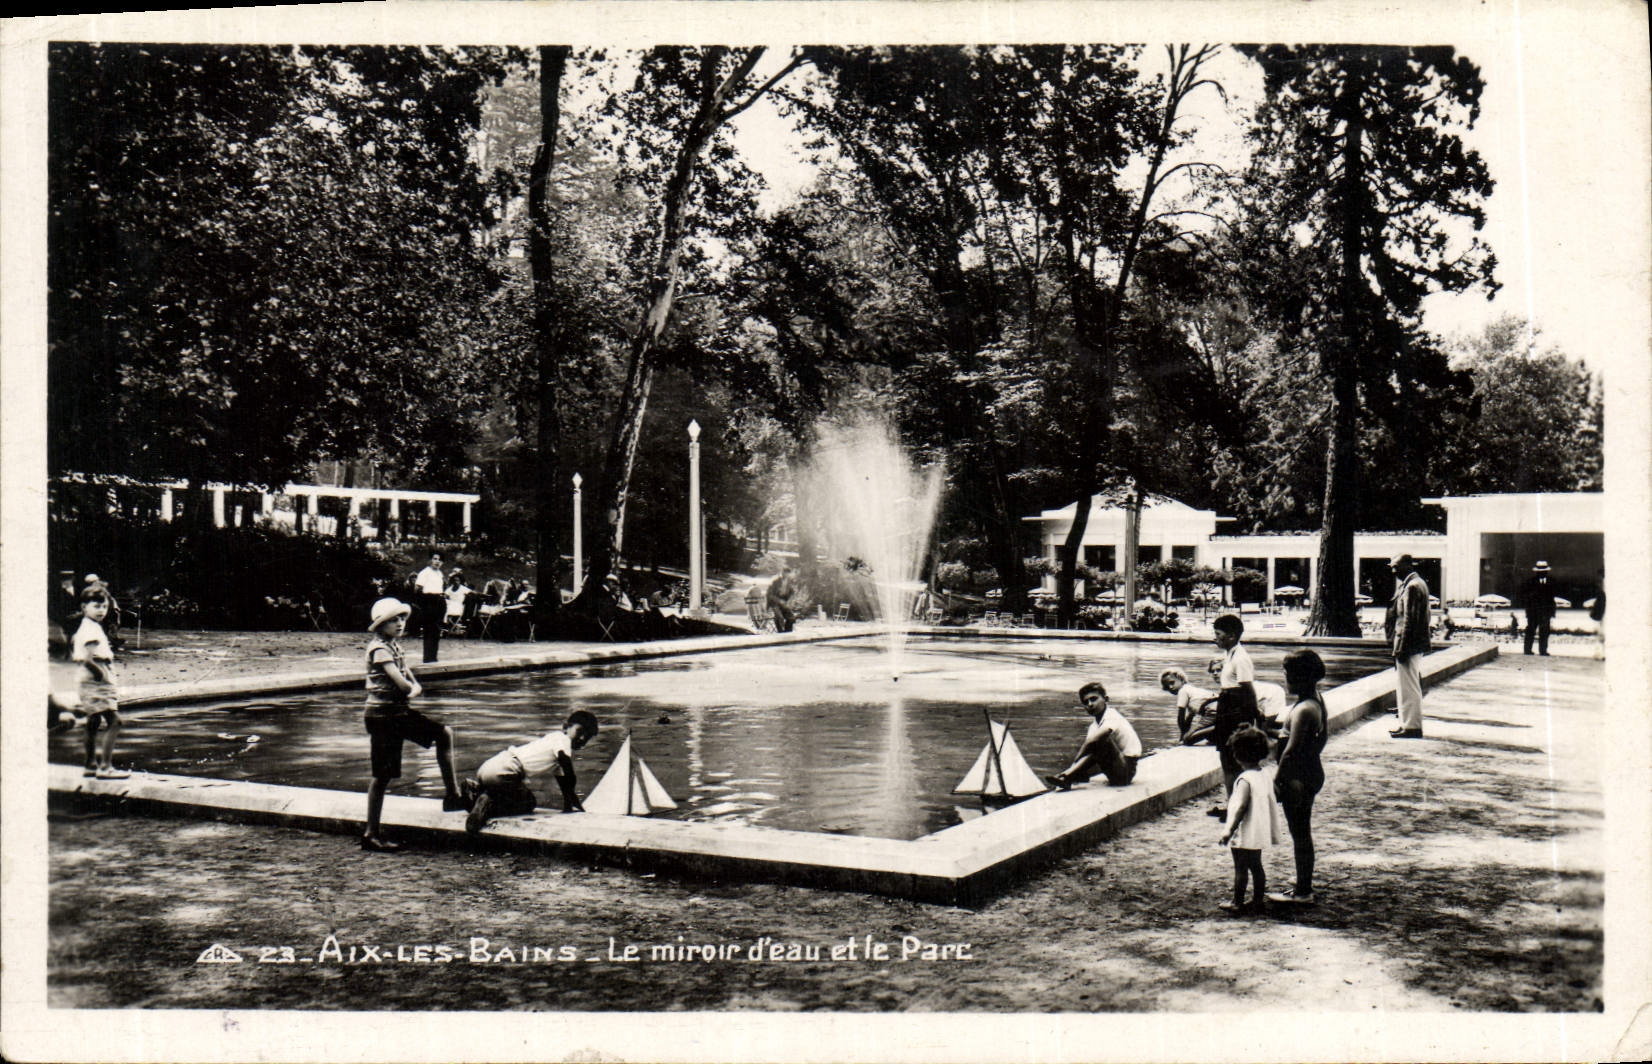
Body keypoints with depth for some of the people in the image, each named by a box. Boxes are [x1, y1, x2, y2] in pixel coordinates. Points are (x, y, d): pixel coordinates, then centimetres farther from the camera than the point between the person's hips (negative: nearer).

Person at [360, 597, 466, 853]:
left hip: (399, 711, 9)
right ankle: (371, 835, 4)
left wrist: (415, 689, -13)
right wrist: (412, 688, -4)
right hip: (383, 714, -9)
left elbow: (409, 677, 10)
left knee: (444, 733, 8)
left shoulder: (394, 646, 12)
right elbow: (400, 682, -25)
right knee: (383, 775, -4)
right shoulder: (379, 648, -16)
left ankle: (452, 795, 14)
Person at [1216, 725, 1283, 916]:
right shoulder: (1265, 776, 5)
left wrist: (1229, 831, -22)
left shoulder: (1245, 779, -20)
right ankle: (1259, 902, 22)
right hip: (1260, 834, 8)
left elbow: (1241, 807, -25)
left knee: (1241, 868, 2)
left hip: (1244, 835, -8)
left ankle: (1237, 904, 11)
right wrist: (1273, 831, 21)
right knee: (1256, 866, 16)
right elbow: (1272, 804, 12)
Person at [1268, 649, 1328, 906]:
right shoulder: (1317, 701, 6)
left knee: (1299, 834, 0)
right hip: (1312, 772, 10)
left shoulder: (1302, 710, -24)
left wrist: (1277, 780, -19)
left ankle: (1302, 893, 10)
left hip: (1297, 777, -10)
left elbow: (1291, 750, -25)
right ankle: (1304, 887, 27)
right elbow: (1322, 738, 18)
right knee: (1303, 832, 18)